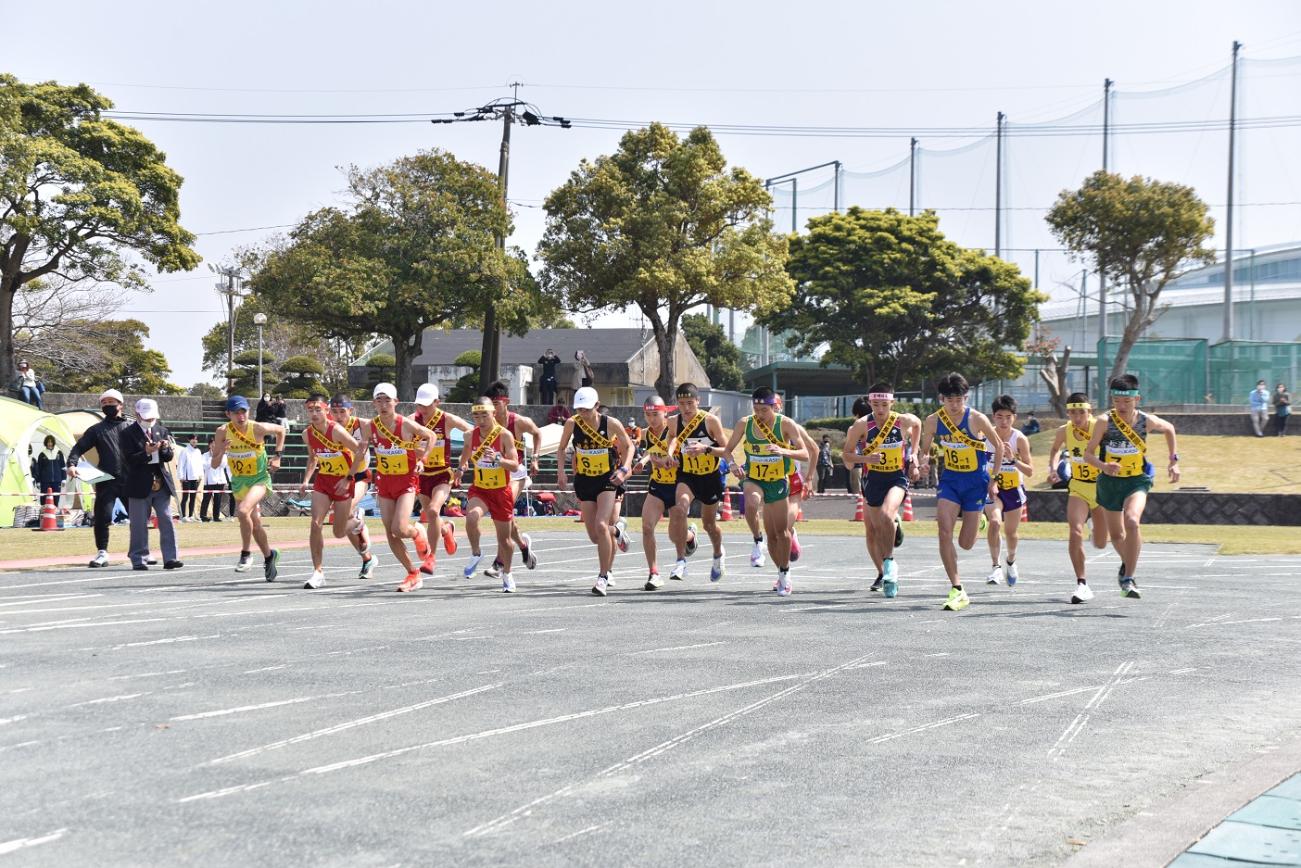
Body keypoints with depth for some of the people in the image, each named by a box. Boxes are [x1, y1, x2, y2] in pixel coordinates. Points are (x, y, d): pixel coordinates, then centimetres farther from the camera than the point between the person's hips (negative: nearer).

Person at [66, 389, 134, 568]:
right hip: (106, 480, 0)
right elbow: (79, 448, 7)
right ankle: (102, 553, 0)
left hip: (130, 480, 0)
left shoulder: (131, 427, 12)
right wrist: (72, 464, -12)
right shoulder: (96, 430, 13)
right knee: (102, 517, -9)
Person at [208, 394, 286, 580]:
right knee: (254, 524, 15)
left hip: (260, 479, -4)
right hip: (238, 482, 4)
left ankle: (246, 554, -12)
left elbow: (280, 431, 4)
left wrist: (277, 456, -2)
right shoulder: (222, 432, -12)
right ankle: (269, 556, 39)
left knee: (243, 511, -29)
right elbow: (214, 465, -7)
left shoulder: (258, 428, -18)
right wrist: (221, 452, -27)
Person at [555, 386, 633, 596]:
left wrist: (624, 469, -13)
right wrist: (561, 471, -6)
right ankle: (615, 532, 44)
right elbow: (561, 448, 8)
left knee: (601, 526, -21)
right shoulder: (572, 424, -8)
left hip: (607, 479, -3)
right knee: (594, 536, 5)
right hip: (584, 480, 3)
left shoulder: (611, 424, -13)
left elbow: (629, 446, 2)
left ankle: (603, 577, -11)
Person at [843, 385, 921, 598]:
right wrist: (865, 458, -28)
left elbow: (917, 424, 14)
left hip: (897, 477, -2)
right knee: (872, 531, 8)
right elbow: (847, 456, -9)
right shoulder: (862, 424, -13)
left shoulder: (904, 420, -11)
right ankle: (882, 574, 28)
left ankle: (889, 562, -16)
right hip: (873, 478, 2)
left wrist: (913, 456, 10)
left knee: (886, 515, -29)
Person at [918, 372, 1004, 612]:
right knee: (944, 532, -18)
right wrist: (924, 460, -17)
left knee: (966, 543, 1)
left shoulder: (977, 419, -16)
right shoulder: (933, 421, -7)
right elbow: (924, 450, 7)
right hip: (949, 479, 2)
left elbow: (998, 446, -2)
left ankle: (977, 518, 39)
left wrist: (993, 480, -1)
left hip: (976, 482, -2)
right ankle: (957, 590, -11)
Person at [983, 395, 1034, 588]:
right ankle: (996, 566, -15)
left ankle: (1011, 562, 43)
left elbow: (1030, 471, -15)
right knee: (995, 522, -25)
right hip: (992, 487, 0)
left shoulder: (1020, 439, -15)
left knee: (1011, 532, 13)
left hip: (1014, 489, 0)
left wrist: (1013, 459, -30)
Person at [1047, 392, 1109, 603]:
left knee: (1100, 544, 9)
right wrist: (1053, 469, -4)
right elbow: (1056, 450, 13)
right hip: (1078, 489, 1)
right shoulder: (1064, 432, -9)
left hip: (1102, 489, -1)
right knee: (1076, 532, -22)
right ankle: (1082, 584, -12)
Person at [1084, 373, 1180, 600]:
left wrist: (1174, 460, 9)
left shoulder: (1148, 421, -11)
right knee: (1116, 534, 14)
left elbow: (1169, 429, 12)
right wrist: (1103, 466, -33)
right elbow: (1088, 453, -13)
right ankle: (1127, 564, 49)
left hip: (1137, 481, -1)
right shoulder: (1104, 422, -16)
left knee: (1132, 521, -29)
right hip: (1110, 481, 1)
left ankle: (1129, 579, -20)